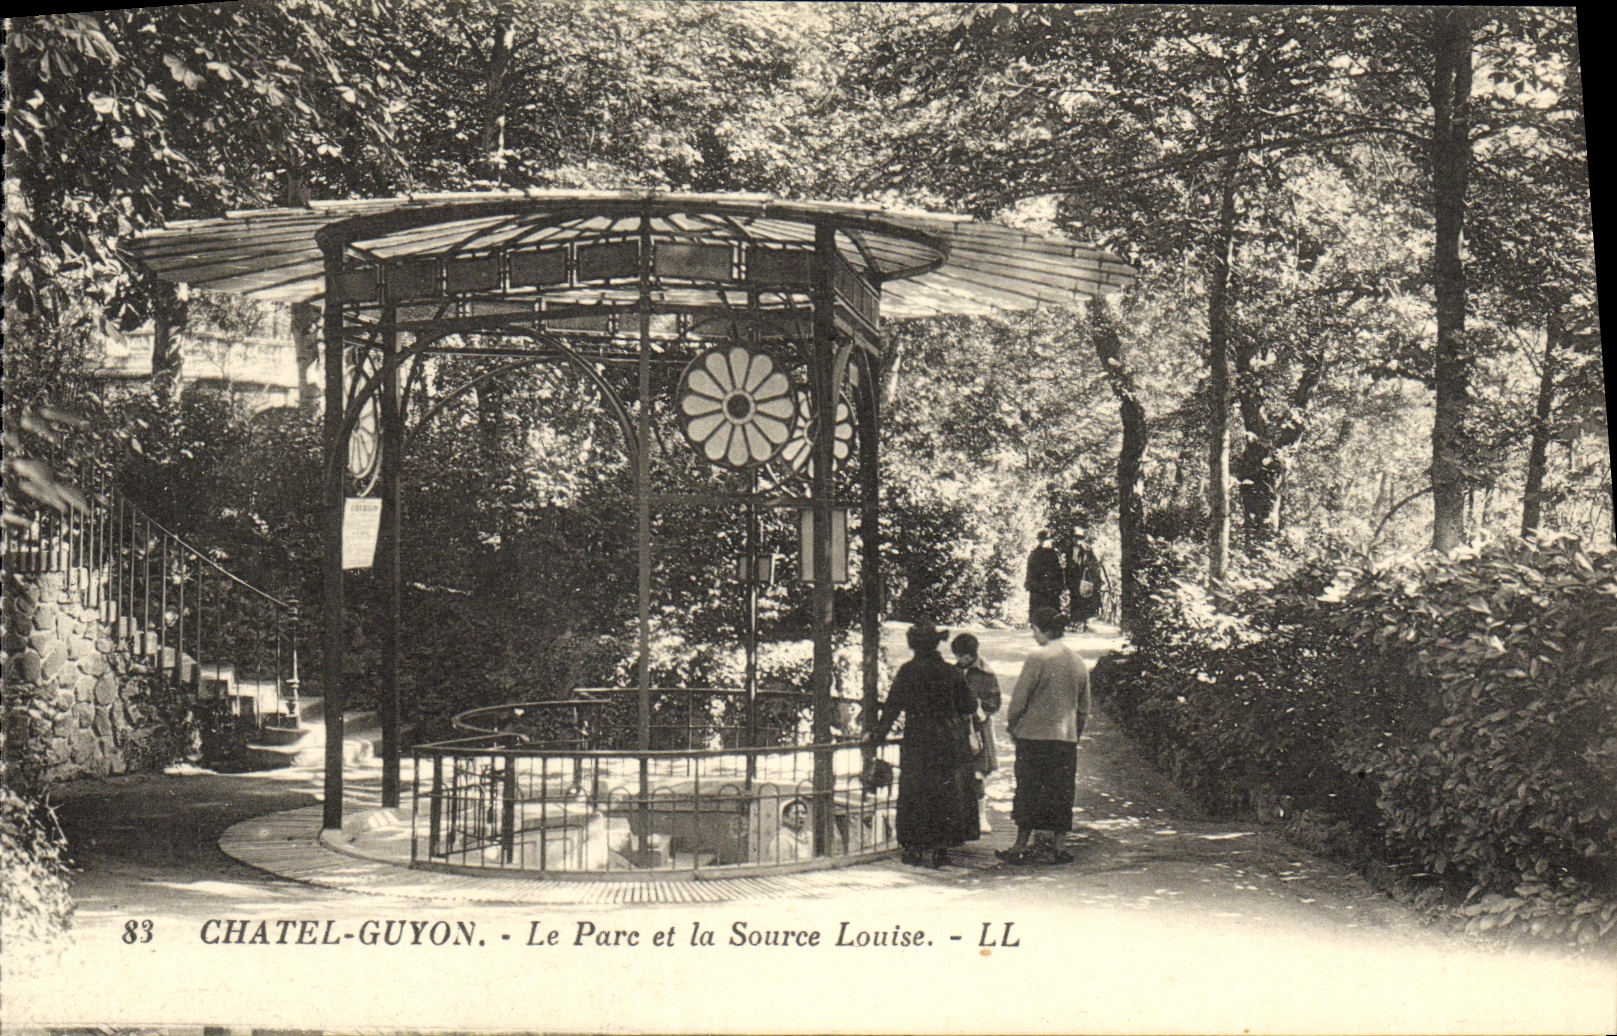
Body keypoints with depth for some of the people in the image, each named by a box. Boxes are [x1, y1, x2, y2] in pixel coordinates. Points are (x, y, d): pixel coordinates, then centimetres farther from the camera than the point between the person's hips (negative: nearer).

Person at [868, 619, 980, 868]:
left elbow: (892, 707, -7)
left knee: (918, 795, 5)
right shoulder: (950, 671, 2)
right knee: (948, 794, 10)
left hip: (919, 742, -3)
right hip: (952, 742, 3)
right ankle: (941, 849, 13)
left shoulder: (909, 671, -7)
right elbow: (968, 707, 6)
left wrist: (878, 735, 0)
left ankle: (918, 849, 5)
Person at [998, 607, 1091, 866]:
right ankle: (1054, 846, 10)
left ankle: (1022, 845, 7)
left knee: (1029, 791, 3)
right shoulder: (1077, 662, 7)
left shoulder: (1038, 658, -12)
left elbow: (1020, 697, -10)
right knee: (1060, 793, 9)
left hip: (1034, 735, -5)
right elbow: (1084, 707, 14)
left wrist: (1011, 724, 5)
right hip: (1066, 738, 5)